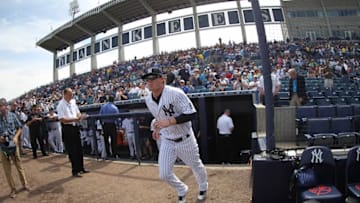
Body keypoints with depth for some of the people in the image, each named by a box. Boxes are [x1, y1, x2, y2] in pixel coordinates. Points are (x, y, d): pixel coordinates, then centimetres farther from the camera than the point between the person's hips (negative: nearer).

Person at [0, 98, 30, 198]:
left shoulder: (12, 115, -5)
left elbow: (19, 128, 4)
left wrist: (16, 137, -11)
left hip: (13, 145, 0)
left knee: (19, 165, 12)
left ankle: (25, 184, 29)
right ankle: (13, 189, 22)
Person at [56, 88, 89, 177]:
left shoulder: (73, 102, 8)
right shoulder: (61, 105, -13)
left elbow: (78, 113, 17)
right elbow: (62, 119, -19)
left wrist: (80, 116, -6)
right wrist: (74, 119, -26)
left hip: (75, 127, 7)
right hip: (67, 128, -7)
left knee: (79, 149, 13)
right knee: (72, 151, 0)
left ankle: (81, 168, 26)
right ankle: (75, 171, 11)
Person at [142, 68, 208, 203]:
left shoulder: (175, 93, -24)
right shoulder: (148, 100, -2)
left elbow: (192, 114, -29)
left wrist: (169, 122, -36)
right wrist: (157, 128, 5)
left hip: (185, 140, -5)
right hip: (167, 141, 5)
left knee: (196, 166, 16)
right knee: (164, 174, 4)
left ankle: (203, 187, 50)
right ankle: (182, 190, 36)